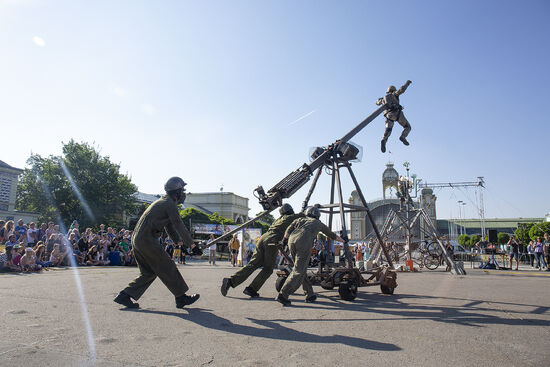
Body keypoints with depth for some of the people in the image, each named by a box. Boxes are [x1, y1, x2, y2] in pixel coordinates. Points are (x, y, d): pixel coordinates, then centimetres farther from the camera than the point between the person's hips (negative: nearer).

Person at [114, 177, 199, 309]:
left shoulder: (162, 202, 22)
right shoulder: (170, 204, -9)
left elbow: (169, 225, 28)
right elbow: (179, 225, -7)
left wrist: (177, 240, 20)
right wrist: (190, 243, 3)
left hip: (136, 239, 10)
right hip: (147, 240, -10)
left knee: (149, 272, 14)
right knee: (167, 268, -2)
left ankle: (124, 296, 12)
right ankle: (181, 298, 5)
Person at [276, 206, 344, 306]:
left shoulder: (299, 220, 33)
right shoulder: (318, 223, 30)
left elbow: (288, 231, 15)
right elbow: (332, 235, 44)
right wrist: (343, 240, 59)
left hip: (292, 241, 4)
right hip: (304, 243, -4)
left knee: (302, 269, 17)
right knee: (298, 272, -5)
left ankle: (310, 295, 20)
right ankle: (282, 295, -15)